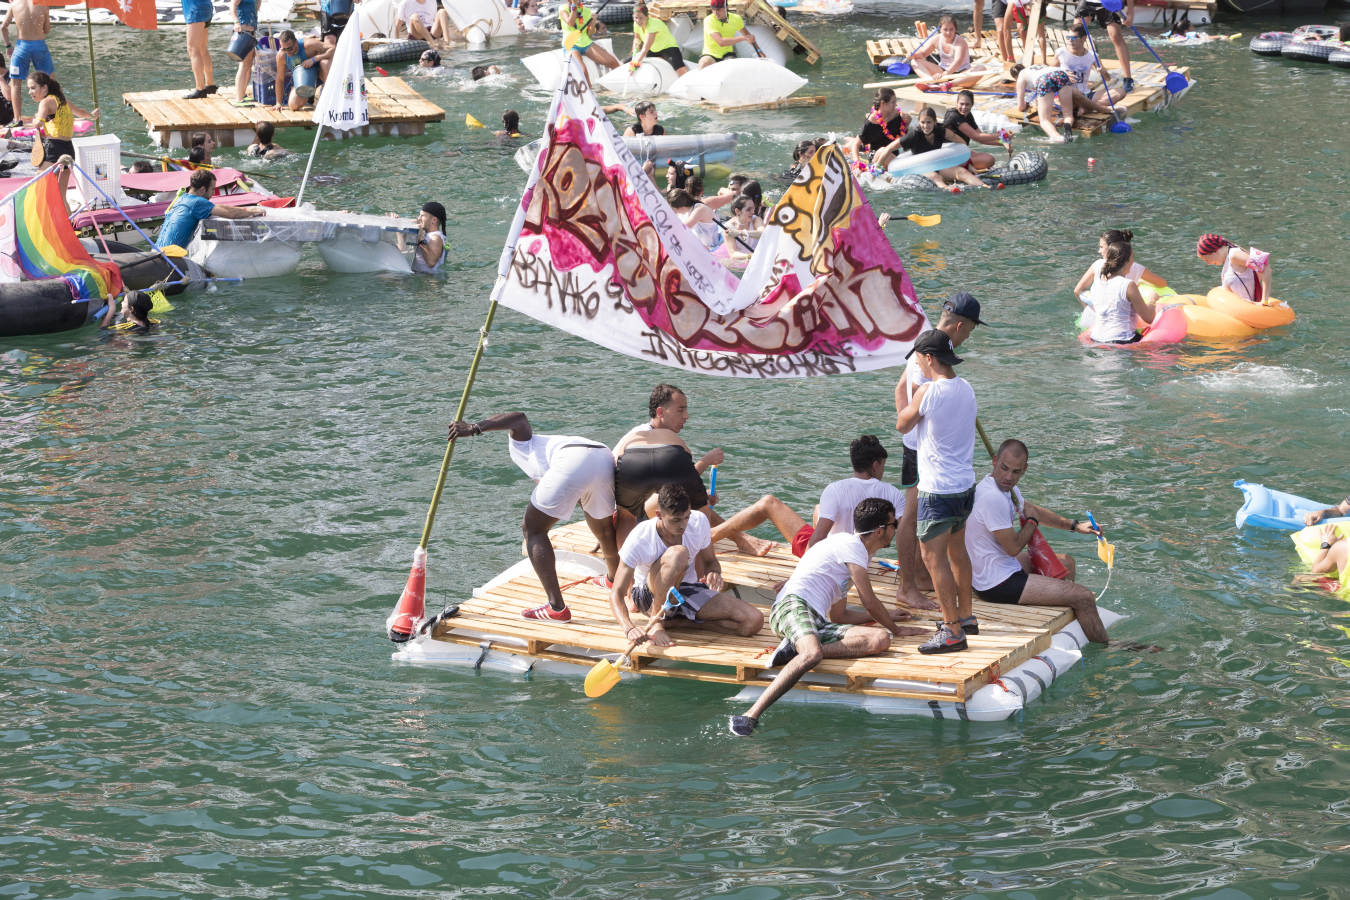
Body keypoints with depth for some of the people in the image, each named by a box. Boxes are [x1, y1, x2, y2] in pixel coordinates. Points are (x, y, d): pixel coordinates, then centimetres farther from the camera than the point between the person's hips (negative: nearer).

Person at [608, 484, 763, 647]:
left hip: (688, 591, 5)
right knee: (677, 553, -37)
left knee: (754, 622, -18)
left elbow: (710, 561, 7)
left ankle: (672, 620, -11)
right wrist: (629, 628, -42)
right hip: (649, 595, -5)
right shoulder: (639, 540, -24)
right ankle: (655, 622, -25)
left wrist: (714, 574, -19)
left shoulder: (699, 522, -12)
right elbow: (617, 593, -23)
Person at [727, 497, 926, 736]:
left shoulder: (853, 550, 31)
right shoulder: (852, 545, 0)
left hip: (818, 623, 9)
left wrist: (883, 617, 47)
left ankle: (798, 648, -25)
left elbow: (838, 615, 38)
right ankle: (749, 716, -45)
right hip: (793, 605, -9)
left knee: (880, 640, -15)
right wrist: (896, 628, 18)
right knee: (812, 653, -41)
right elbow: (870, 602, 2)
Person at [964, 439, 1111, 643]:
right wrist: (1032, 522, -4)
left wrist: (1074, 526, 22)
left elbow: (1032, 509, 24)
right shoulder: (993, 498, -29)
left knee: (1066, 562, 30)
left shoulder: (1006, 486, 3)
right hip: (997, 585, -11)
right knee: (1084, 597, -9)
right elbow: (1013, 547, -23)